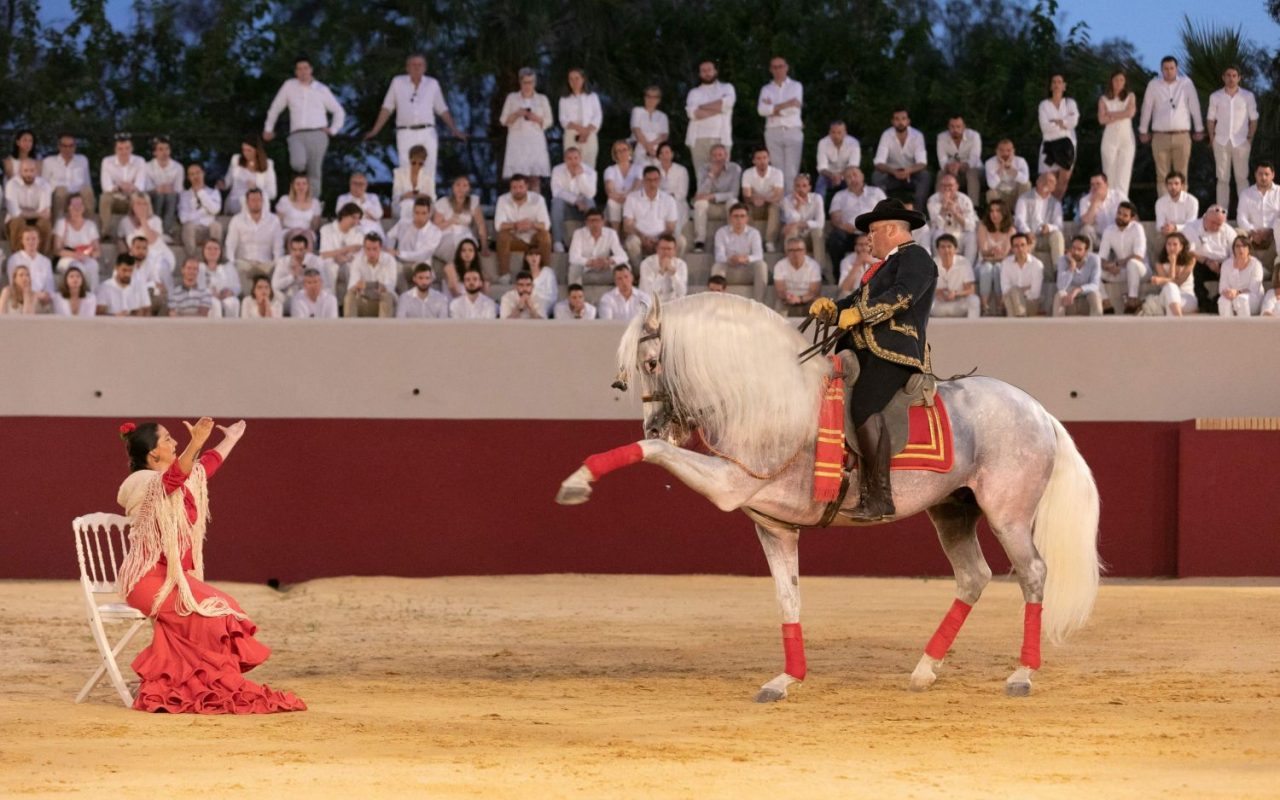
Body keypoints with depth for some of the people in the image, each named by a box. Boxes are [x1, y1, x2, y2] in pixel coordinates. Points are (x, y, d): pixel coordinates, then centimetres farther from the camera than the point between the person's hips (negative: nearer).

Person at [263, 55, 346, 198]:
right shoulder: (289, 86, 11)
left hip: (317, 134, 0)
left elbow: (339, 111, 20)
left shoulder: (321, 90, 11)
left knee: (315, 173, -7)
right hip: (297, 135, 0)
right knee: (298, 163, -26)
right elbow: (275, 108, 22)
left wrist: (333, 130, 7)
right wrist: (268, 128, 26)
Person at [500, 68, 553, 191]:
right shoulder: (512, 98, 12)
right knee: (518, 178, -11)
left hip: (536, 141, 0)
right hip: (517, 141, 0)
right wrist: (516, 114, -9)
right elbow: (504, 120, 9)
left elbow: (548, 121, 10)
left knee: (535, 177, -8)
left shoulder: (542, 99, 13)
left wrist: (537, 118, -9)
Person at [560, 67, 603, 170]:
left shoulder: (592, 97, 15)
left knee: (589, 166, -8)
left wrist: (588, 131, -11)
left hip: (590, 136, 0)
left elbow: (597, 117, 5)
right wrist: (579, 128, -14)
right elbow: (564, 120, 3)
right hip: (571, 136, 0)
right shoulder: (565, 100, 15)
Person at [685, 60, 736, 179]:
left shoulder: (726, 88, 16)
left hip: (721, 138, -1)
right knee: (701, 175, -6)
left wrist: (702, 107, -2)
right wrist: (718, 108, -3)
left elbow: (728, 102, -8)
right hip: (699, 138, 1)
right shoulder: (694, 92, 16)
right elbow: (693, 112, -4)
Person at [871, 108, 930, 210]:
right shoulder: (886, 135, -14)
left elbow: (922, 163, -20)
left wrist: (909, 170, -42)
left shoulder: (917, 136, -13)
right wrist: (893, 171, -41)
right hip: (892, 174, 0)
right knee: (876, 176, -30)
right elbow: (879, 163, -20)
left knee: (925, 176, -31)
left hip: (911, 174, 0)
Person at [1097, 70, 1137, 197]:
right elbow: (1102, 119, -2)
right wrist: (1121, 116, -6)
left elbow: (1131, 112, -8)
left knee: (1124, 174, -9)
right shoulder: (1104, 99, 9)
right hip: (1110, 138, 1)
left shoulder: (1130, 97, 9)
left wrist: (1112, 115, -4)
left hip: (1126, 138, -1)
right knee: (1110, 174, -2)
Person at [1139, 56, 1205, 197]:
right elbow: (1147, 108, 11)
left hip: (1182, 136, -1)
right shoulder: (1154, 85, 3)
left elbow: (1194, 106, 7)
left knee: (1181, 174, -1)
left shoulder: (1186, 83, 0)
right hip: (1160, 136, 1)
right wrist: (1143, 131, 16)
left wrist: (1199, 129, 10)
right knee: (1162, 175, 0)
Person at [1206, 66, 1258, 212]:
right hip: (1221, 142, 1)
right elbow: (1211, 119, 10)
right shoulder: (1215, 97, 6)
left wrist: (1250, 138, 0)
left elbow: (1253, 119, 7)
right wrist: (1212, 138, 2)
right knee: (1222, 179, 3)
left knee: (1242, 178, -3)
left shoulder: (1247, 96, 4)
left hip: (1241, 142, -1)